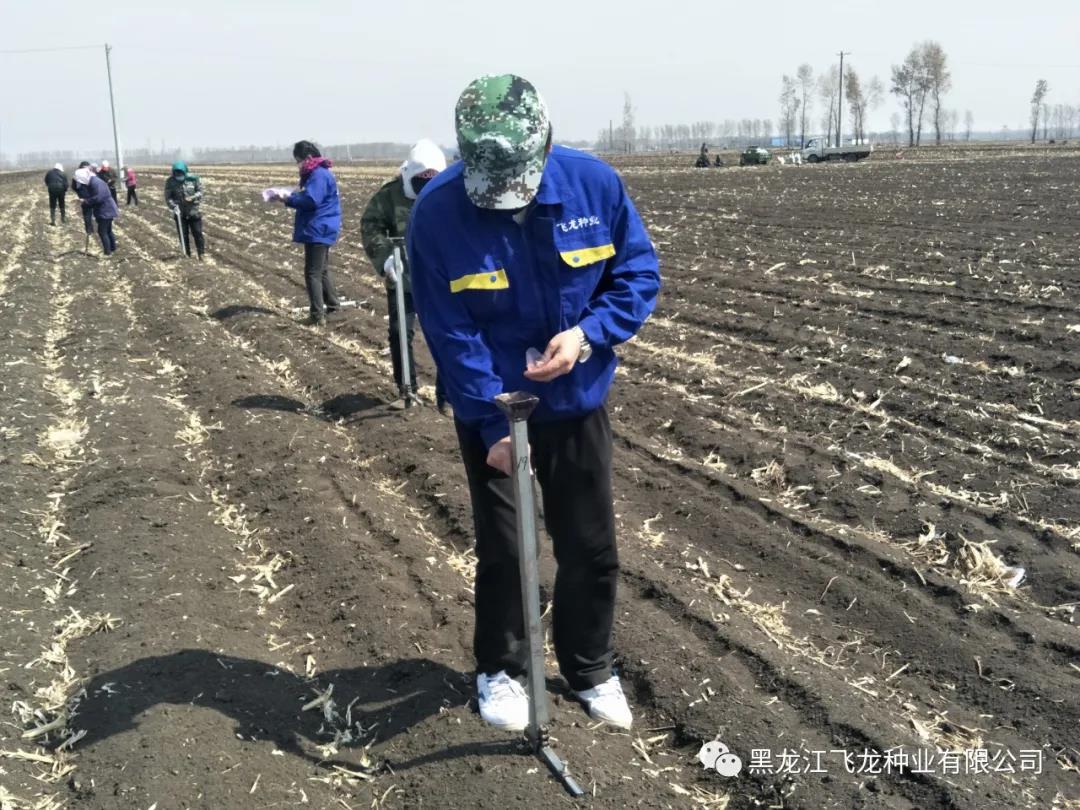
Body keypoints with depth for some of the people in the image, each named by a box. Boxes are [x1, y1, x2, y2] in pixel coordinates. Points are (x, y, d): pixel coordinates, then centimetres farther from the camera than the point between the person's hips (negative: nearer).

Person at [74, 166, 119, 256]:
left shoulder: (96, 183, -22)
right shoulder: (90, 183, 11)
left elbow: (98, 198, -30)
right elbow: (92, 198, 15)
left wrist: (86, 201, -19)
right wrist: (84, 201, -5)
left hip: (106, 211, -10)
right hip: (106, 210, 10)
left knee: (102, 231, -7)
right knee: (108, 231, 20)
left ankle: (107, 252, -3)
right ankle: (113, 249, 31)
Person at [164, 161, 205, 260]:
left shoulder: (193, 179, -7)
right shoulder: (170, 182, -6)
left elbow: (200, 191, 0)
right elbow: (168, 198, -4)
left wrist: (194, 197, -19)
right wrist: (173, 206, -22)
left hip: (193, 211, -1)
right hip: (180, 213, 1)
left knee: (197, 233, 1)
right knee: (183, 235, 4)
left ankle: (201, 254, 14)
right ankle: (187, 254, 16)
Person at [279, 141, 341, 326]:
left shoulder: (318, 174, -17)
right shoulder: (316, 173, 17)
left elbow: (310, 200, -26)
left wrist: (288, 199, -13)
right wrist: (291, 196, 2)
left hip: (318, 231, -11)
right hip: (320, 230, 11)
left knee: (313, 273, -8)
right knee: (322, 270, 21)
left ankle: (317, 316, -7)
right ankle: (332, 306, 31)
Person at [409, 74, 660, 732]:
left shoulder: (595, 183, -15)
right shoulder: (437, 211, -21)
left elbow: (640, 272, -5)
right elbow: (451, 332, -18)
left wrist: (587, 334, -22)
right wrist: (492, 424, -22)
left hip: (578, 402, 2)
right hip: (492, 411, -2)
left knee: (592, 548, 13)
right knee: (501, 549, 11)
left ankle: (592, 670, 36)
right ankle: (501, 670, 35)